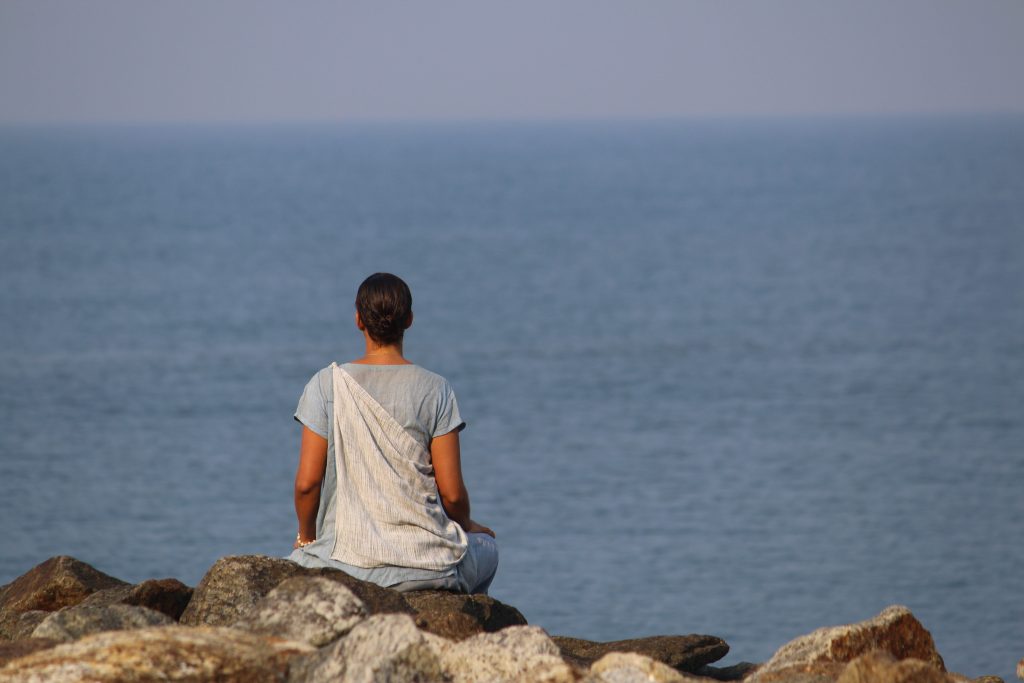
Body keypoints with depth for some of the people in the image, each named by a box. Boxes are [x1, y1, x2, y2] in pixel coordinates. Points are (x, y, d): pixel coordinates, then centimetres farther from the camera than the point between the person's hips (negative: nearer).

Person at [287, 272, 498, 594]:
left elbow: (306, 482, -6)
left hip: (346, 561, 0)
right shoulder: (434, 389, -5)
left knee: (298, 563, 36)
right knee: (485, 547, 33)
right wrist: (466, 527, 16)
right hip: (426, 562, 0)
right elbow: (451, 492, -6)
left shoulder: (327, 385, -4)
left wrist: (306, 536, 14)